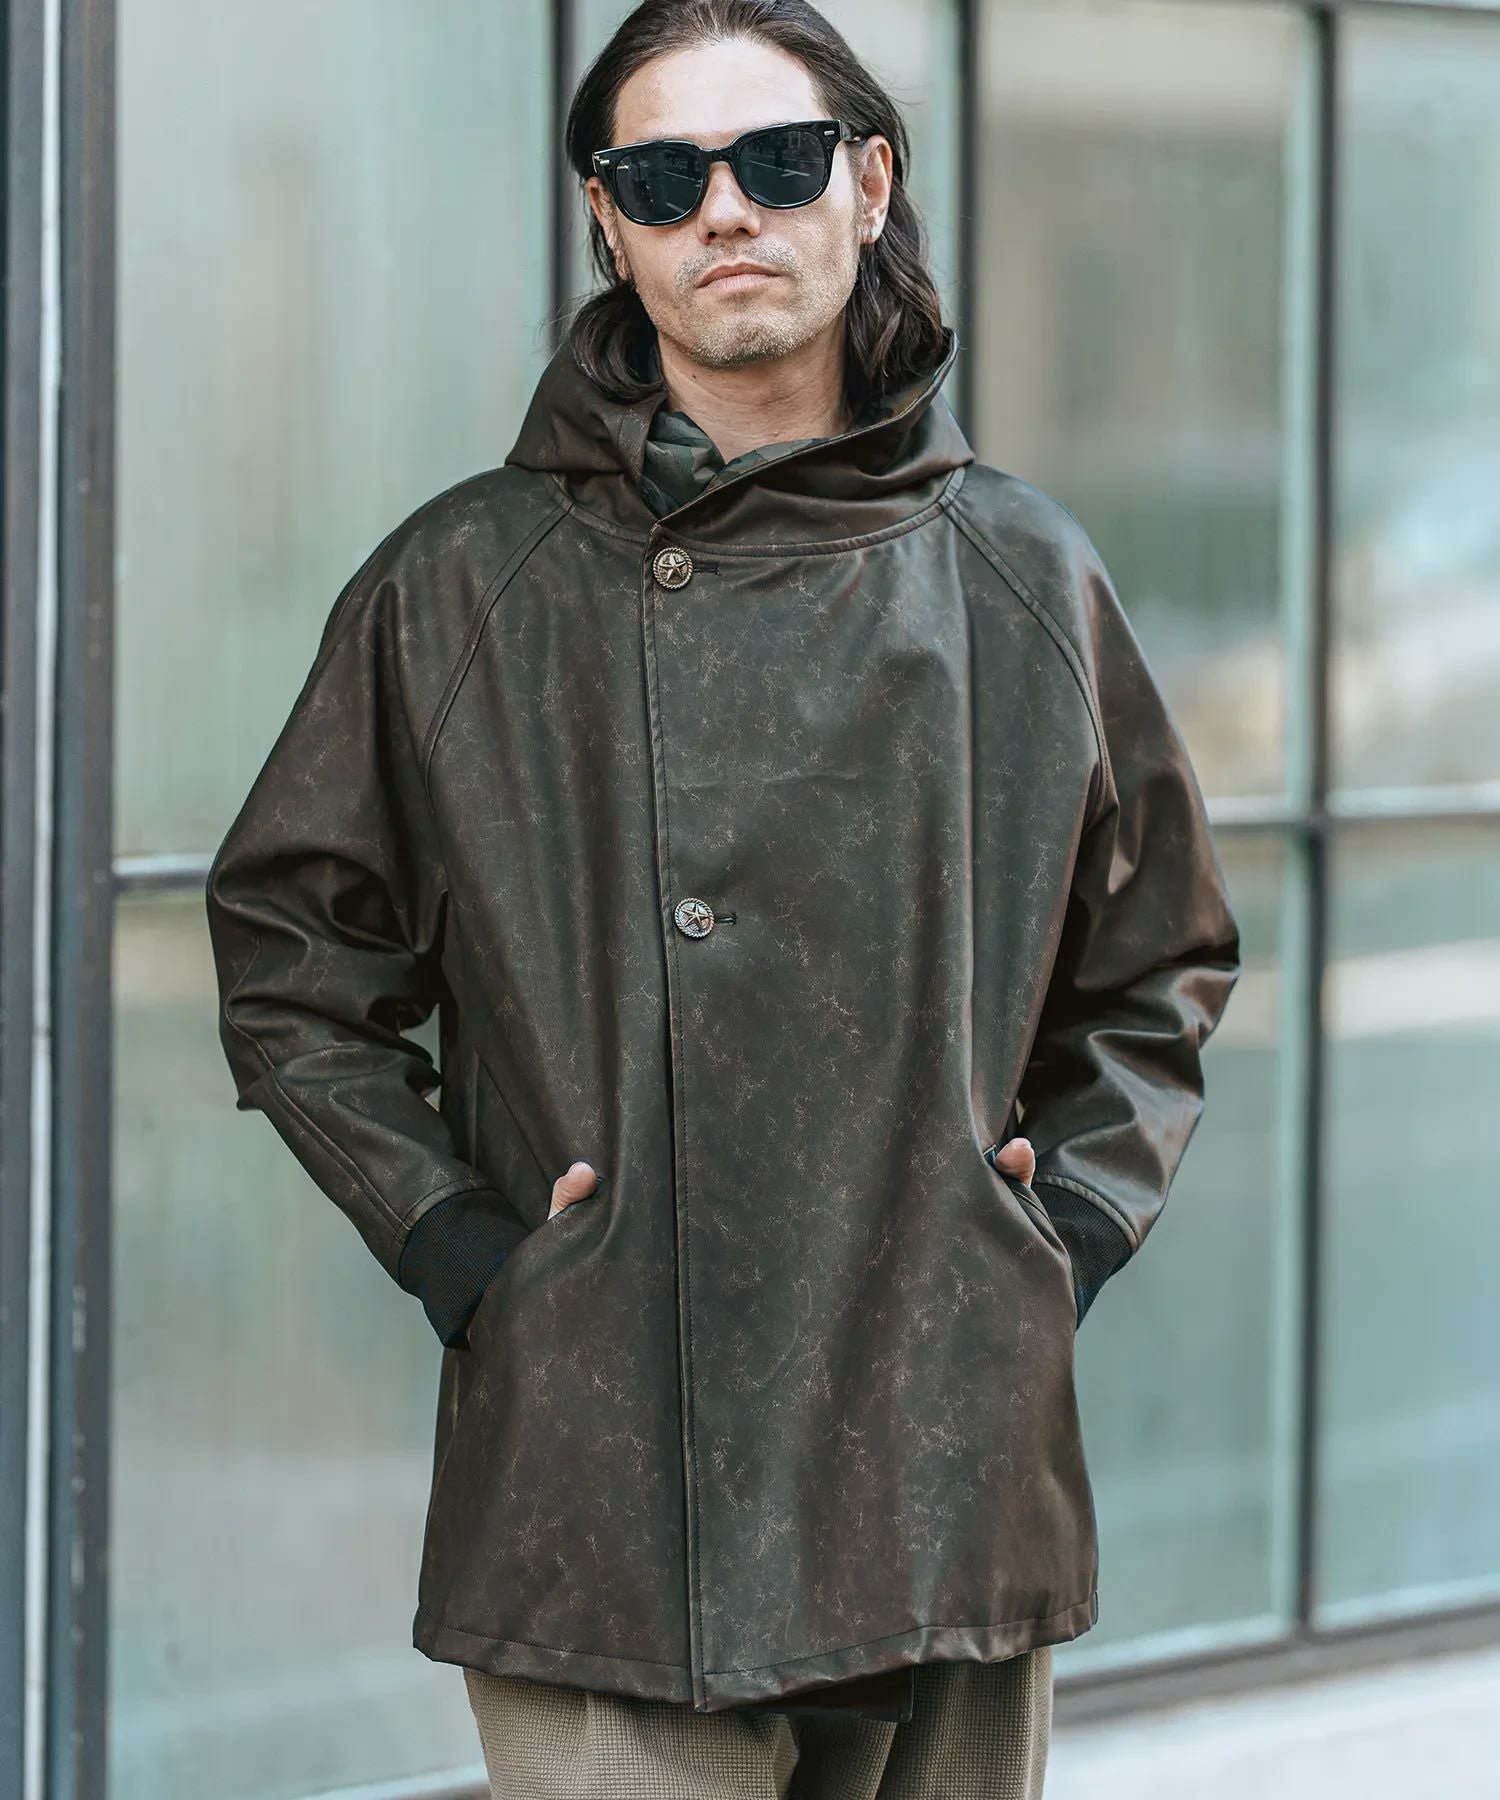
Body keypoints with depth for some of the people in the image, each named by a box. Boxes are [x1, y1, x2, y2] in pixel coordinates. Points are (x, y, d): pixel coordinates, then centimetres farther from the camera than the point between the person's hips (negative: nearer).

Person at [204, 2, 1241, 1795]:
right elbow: (285, 952, 10)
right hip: (594, 1491, -2)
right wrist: (455, 1243, -1)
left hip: (957, 1474, 3)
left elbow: (1163, 959, 21)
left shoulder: (1026, 579, 10)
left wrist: (1070, 1225, 7)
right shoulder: (458, 588, 4)